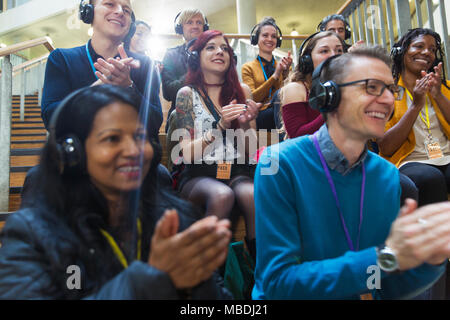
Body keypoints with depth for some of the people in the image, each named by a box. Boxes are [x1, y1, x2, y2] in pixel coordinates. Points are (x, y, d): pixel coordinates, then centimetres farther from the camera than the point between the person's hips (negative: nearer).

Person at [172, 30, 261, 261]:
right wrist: (220, 126, -15)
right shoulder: (187, 94, 5)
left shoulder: (242, 92, 12)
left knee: (251, 195, -32)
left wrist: (246, 125, -10)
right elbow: (187, 154, -4)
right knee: (222, 195, -35)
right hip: (198, 175, -2)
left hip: (237, 172, 2)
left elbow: (250, 152, 10)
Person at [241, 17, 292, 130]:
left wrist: (285, 72, -7)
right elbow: (252, 98, -6)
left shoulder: (281, 65, 22)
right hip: (260, 116, -3)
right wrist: (275, 76, -12)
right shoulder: (248, 67, 11)